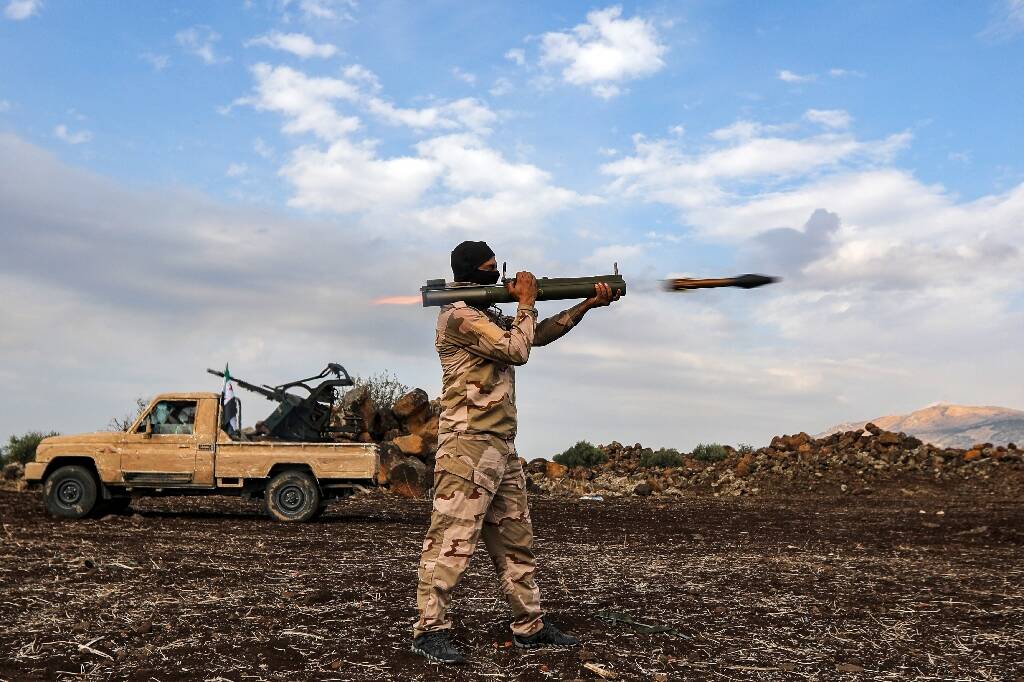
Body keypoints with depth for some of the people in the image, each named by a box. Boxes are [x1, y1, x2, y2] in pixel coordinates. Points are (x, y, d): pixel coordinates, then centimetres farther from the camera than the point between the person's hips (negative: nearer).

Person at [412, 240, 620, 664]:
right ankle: (430, 630, 0)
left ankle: (530, 626, 21)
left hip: (502, 445, 10)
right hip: (468, 444, -10)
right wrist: (526, 302, 0)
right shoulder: (459, 315, -10)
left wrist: (587, 304, 15)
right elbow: (517, 351, -13)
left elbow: (538, 336, 22)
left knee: (515, 540, 13)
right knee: (453, 539, -7)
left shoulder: (490, 317, 20)